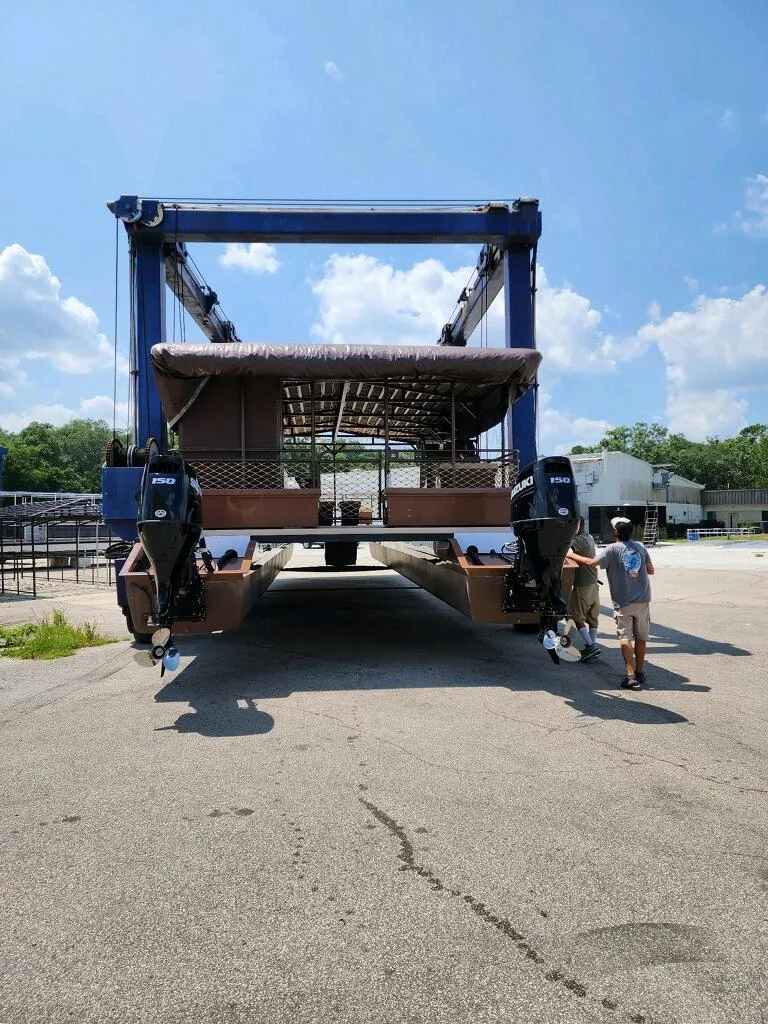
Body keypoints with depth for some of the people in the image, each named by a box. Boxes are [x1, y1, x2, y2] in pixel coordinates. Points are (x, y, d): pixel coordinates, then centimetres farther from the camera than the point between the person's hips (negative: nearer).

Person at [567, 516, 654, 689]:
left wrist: (572, 555, -7)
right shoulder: (640, 547, 4)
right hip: (643, 600, 4)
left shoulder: (613, 549, -11)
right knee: (641, 637, 15)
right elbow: (651, 570, 8)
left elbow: (592, 562, -19)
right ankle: (640, 672, 24)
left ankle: (631, 676, -12)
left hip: (623, 602, -4)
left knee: (625, 637, -2)